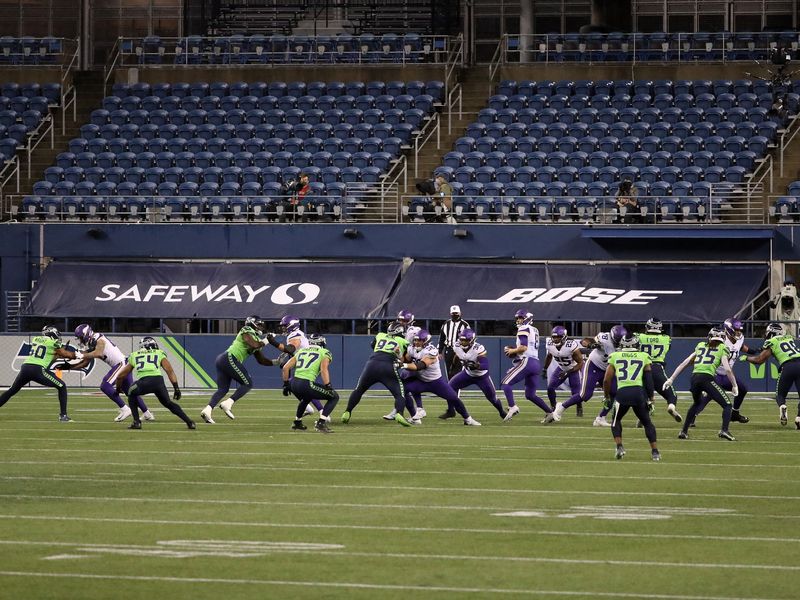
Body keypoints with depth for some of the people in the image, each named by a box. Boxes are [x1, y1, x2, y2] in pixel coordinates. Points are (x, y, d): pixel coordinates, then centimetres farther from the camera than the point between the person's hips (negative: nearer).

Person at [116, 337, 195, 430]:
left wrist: (118, 389, 55)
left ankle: (136, 422, 21)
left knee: (132, 394, 31)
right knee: (168, 402, 23)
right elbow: (170, 371, 14)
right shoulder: (159, 354, 28)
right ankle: (189, 422, 15)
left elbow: (120, 376, 38)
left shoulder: (134, 356, 32)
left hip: (144, 381, -1)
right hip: (158, 380, 1)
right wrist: (176, 388, 13)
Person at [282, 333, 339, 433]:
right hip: (306, 384, -6)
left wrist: (286, 384, 29)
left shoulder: (301, 351, 23)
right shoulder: (324, 353, 8)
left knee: (306, 398, 39)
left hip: (294, 384, 6)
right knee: (334, 397, 7)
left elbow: (285, 368, 20)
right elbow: (324, 370, -10)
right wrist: (328, 386, -13)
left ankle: (297, 423, 40)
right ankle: (321, 423, -6)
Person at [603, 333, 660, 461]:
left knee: (616, 420, 23)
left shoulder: (615, 357, 14)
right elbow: (649, 380, 9)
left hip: (622, 392, 0)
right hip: (639, 392, 0)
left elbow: (607, 380, 13)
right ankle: (655, 451, 9)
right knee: (647, 422, 17)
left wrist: (607, 397, 27)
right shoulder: (644, 357, 13)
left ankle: (619, 446, 6)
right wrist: (650, 398, 14)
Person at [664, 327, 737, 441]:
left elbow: (684, 363, 20)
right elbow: (727, 369, 1)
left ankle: (684, 431, 29)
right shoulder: (722, 349, 12)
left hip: (694, 378, 5)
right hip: (707, 379, -5)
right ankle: (724, 430, -18)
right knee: (727, 405, 4)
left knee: (697, 403, 32)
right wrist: (734, 385, 11)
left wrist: (671, 378, 20)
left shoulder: (700, 346, 24)